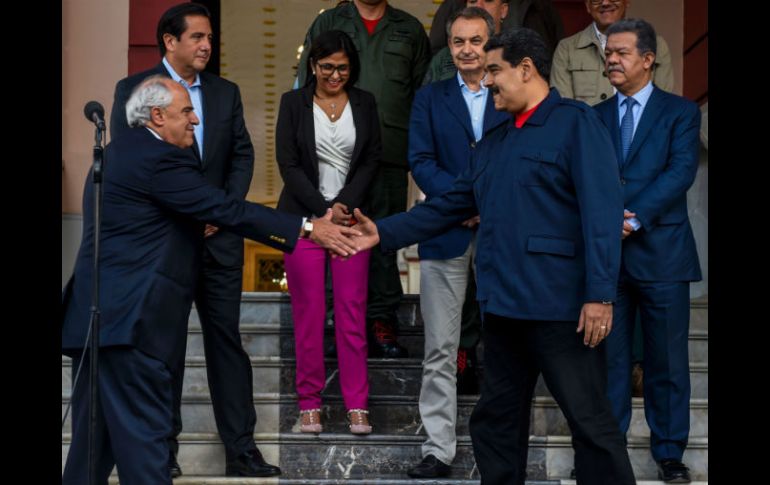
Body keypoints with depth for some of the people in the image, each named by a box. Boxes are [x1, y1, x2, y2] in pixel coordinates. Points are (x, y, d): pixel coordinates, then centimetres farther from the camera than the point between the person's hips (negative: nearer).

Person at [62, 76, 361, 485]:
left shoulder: (119, 152, 19)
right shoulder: (159, 158, -13)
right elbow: (226, 209, -16)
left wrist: (195, 229, 13)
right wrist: (308, 229, -14)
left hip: (95, 313, 10)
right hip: (129, 318, -10)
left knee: (95, 440, 14)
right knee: (143, 436, -9)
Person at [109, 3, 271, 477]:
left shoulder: (226, 92, 12)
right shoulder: (134, 89, 0)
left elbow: (243, 154, 9)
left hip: (219, 236, 3)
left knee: (227, 338, 2)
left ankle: (241, 447, 5)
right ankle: (163, 446, 13)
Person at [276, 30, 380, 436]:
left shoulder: (364, 103, 8)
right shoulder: (293, 103, 2)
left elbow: (371, 159, 5)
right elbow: (288, 163, -2)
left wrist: (345, 204, -8)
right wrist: (324, 209, -10)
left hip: (351, 215, 1)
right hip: (304, 216, -1)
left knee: (352, 311, -2)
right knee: (308, 312, -1)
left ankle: (357, 405, 3)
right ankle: (309, 403, 7)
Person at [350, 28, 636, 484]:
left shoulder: (576, 123, -5)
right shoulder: (493, 143, 19)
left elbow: (602, 211, -14)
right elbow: (450, 205, 22)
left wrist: (600, 294, -21)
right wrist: (384, 232, 14)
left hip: (560, 304, -8)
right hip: (504, 302, 8)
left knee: (591, 421, -4)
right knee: (497, 419, 13)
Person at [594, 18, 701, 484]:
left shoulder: (680, 112, 3)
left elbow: (680, 172, -9)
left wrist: (634, 219, -18)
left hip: (660, 252, -3)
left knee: (668, 361, 4)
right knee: (607, 358, 6)